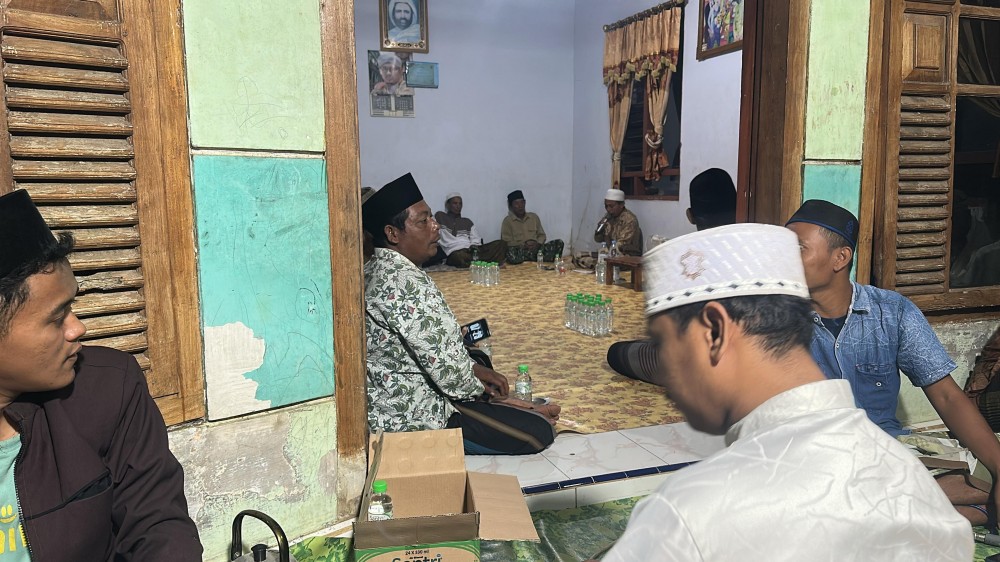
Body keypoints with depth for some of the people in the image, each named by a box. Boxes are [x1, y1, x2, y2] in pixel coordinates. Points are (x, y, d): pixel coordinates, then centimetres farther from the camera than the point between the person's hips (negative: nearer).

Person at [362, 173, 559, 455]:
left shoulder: (376, 270, 6)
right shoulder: (408, 282, -26)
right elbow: (446, 366, -24)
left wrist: (475, 368, 7)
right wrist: (479, 388, -4)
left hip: (382, 404, 11)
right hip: (413, 419, -11)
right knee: (540, 432, -11)